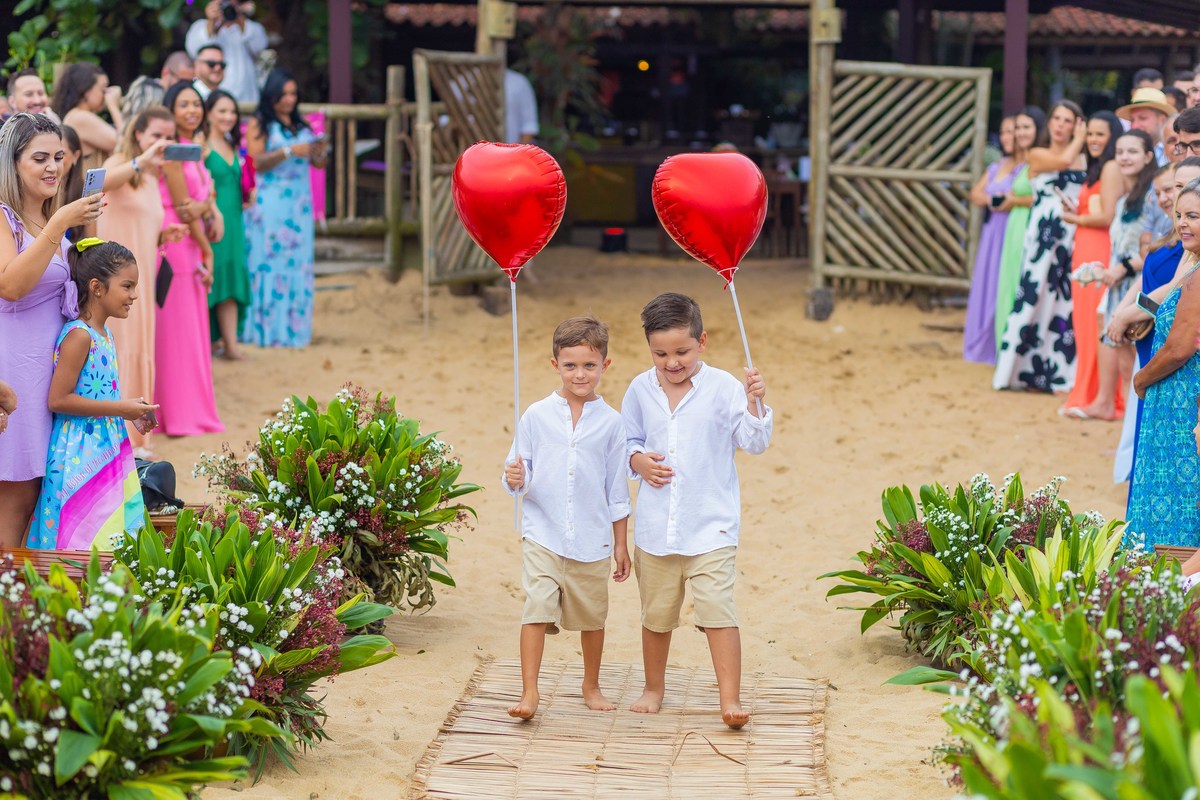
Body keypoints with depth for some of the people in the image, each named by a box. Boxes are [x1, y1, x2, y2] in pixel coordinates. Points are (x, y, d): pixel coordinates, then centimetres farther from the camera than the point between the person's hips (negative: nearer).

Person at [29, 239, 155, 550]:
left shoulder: (104, 334, 12)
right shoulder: (78, 336, -16)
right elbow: (58, 400, -20)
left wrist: (132, 410, 7)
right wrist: (120, 409, -17)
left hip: (107, 451, 9)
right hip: (81, 457, -9)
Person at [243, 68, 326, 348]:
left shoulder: (302, 124, 14)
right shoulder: (259, 124, 0)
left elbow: (318, 163, 14)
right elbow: (258, 162, -9)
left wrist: (318, 151, -8)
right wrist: (290, 151, -18)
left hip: (300, 202, 5)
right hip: (270, 204, -5)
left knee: (299, 265, 3)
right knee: (270, 263, -7)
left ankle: (294, 329, 7)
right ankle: (267, 330, -5)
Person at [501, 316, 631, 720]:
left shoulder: (610, 422, 1)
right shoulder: (536, 416, -1)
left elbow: (617, 488, 7)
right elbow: (521, 472, 5)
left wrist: (620, 543, 8)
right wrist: (516, 479, -20)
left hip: (592, 539, 1)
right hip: (542, 535, -1)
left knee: (592, 615, 13)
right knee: (537, 610, -12)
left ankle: (591, 686, 32)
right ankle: (529, 692, -10)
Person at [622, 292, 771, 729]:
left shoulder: (723, 387, -7)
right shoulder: (641, 390, 2)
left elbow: (754, 442, -10)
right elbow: (629, 442, 14)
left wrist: (755, 403, -27)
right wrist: (638, 461, -7)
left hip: (711, 526, -3)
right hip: (655, 526, 3)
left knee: (718, 609, -13)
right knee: (656, 613, 16)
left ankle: (731, 699, -10)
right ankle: (653, 688, 35)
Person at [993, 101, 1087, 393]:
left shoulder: (1084, 160, 13)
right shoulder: (1038, 155, 7)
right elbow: (1064, 160, -12)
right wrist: (1079, 140, 4)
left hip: (1073, 237, 2)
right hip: (1043, 234, -2)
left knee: (1066, 301, -2)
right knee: (1036, 296, -5)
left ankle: (1059, 371, 1)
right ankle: (1026, 368, 1)